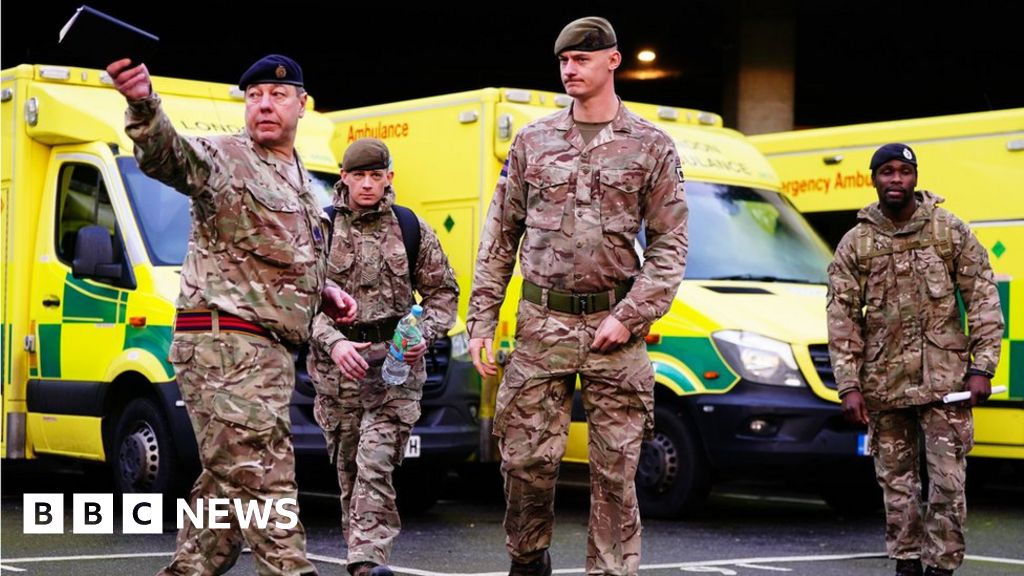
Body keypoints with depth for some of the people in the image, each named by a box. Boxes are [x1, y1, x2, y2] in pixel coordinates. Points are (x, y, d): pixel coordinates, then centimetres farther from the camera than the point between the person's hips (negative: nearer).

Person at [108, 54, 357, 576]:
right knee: (263, 479, -13)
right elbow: (168, 155, -28)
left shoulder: (299, 181, 21)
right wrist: (143, 106, -49)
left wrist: (325, 291, 15)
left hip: (269, 351, 9)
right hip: (225, 343, -9)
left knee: (229, 484, 14)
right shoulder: (223, 158, -6)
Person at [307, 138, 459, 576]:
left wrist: (426, 334, -5)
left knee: (376, 461, -14)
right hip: (338, 361, 1)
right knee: (348, 463, 8)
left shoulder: (411, 228, 6)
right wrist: (333, 342, -17)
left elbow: (443, 291, 12)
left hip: (396, 360, -1)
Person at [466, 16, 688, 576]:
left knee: (615, 467, 2)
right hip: (541, 321, 1)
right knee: (527, 458, 2)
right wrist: (482, 319, 4)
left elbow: (669, 244, 1)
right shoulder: (533, 142, 8)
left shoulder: (651, 147, 4)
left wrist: (629, 316, -9)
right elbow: (499, 237, 10)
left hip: (613, 326, -1)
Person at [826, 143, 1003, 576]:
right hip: (883, 386, 2)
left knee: (948, 481, -4)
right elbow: (842, 318, 3)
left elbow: (983, 299, 1)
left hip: (945, 380, -1)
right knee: (896, 480, 8)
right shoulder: (855, 244, 4)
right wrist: (849, 386, -4)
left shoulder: (950, 231, 2)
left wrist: (982, 367, -6)